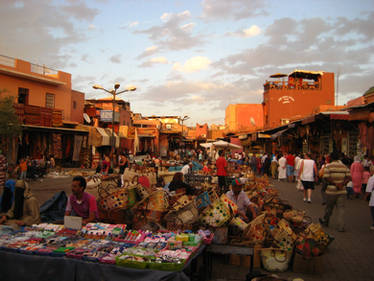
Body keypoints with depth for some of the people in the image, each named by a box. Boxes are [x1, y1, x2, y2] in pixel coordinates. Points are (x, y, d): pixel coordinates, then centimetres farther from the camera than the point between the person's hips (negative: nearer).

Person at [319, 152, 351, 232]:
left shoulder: (328, 166, -5)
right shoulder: (344, 166, 7)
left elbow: (326, 177, -16)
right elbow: (349, 177, 0)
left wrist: (335, 183, -13)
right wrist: (342, 184, -7)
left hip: (331, 190, -2)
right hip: (342, 190, 2)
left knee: (329, 207, 14)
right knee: (341, 208, 4)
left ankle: (325, 221, 34)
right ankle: (341, 227, 1)